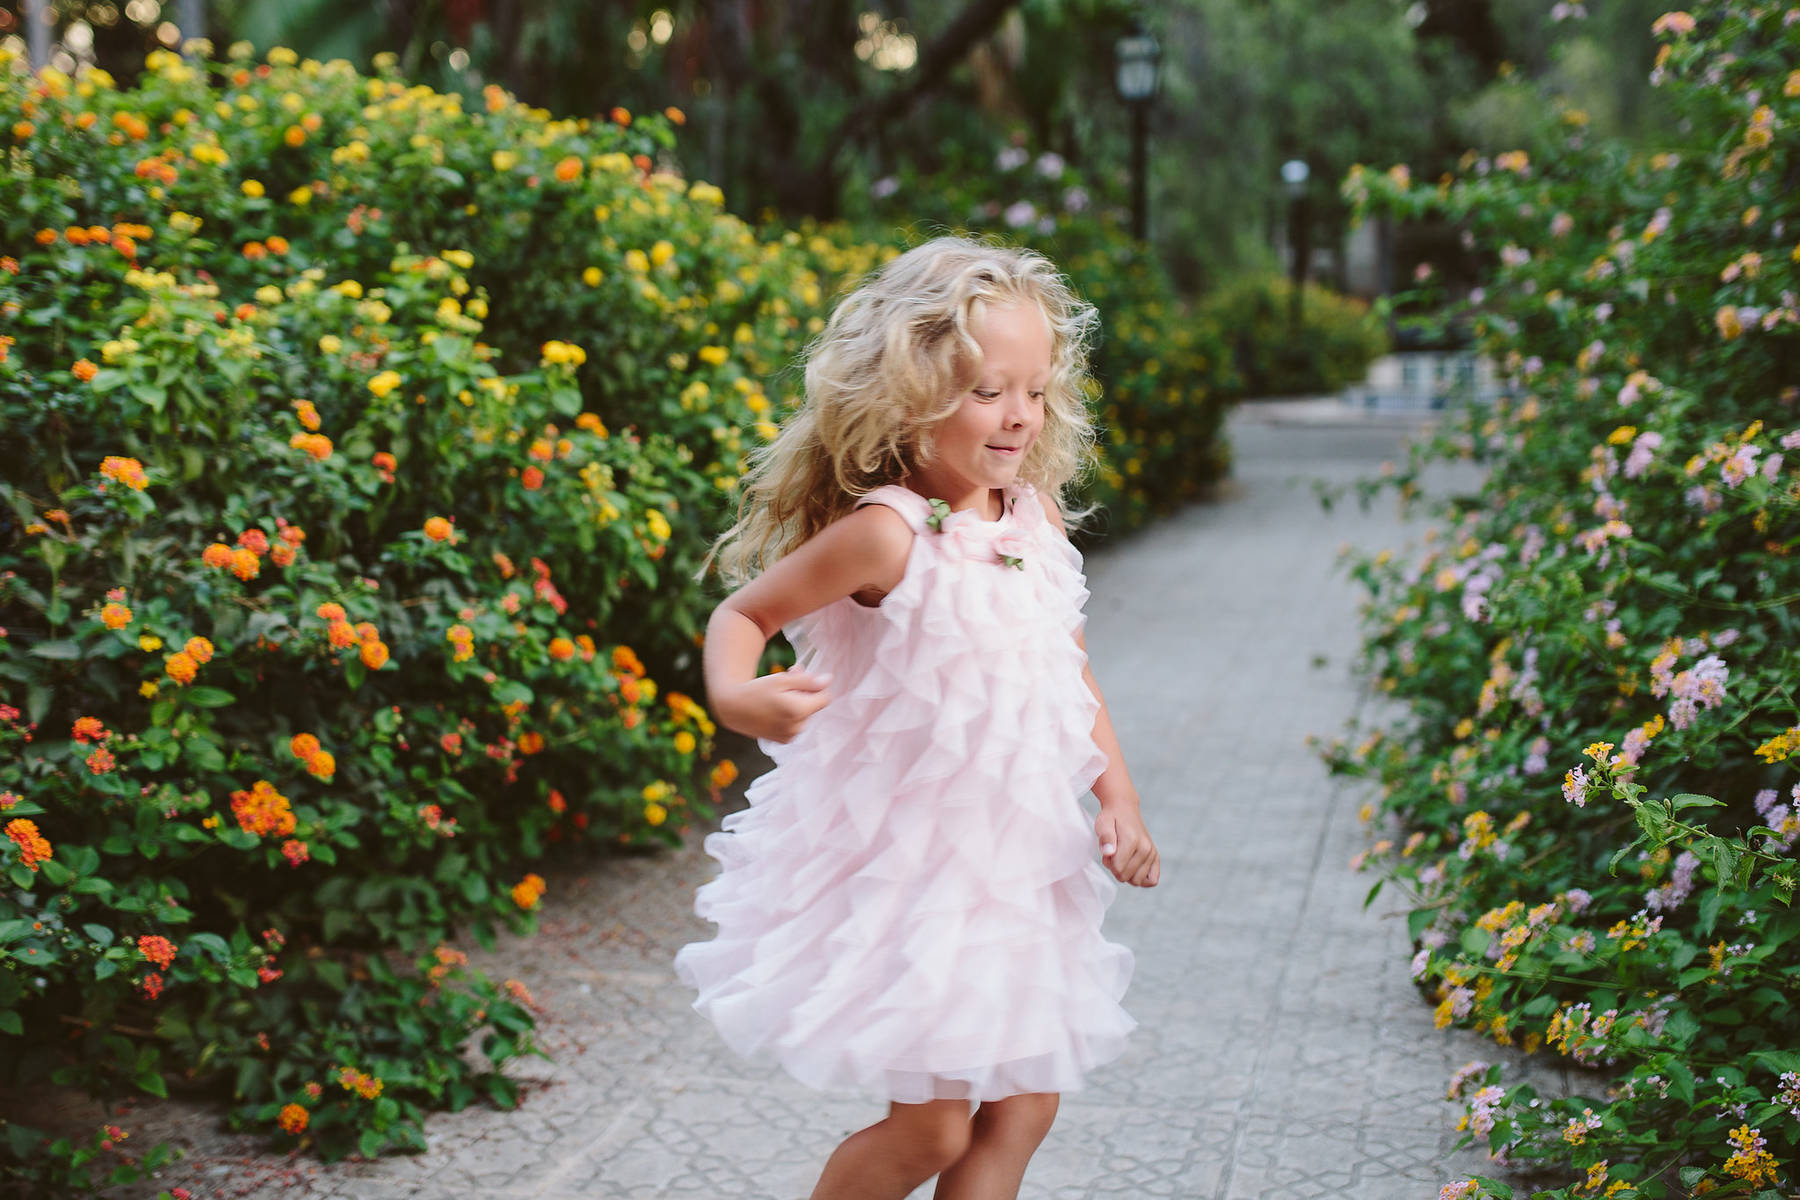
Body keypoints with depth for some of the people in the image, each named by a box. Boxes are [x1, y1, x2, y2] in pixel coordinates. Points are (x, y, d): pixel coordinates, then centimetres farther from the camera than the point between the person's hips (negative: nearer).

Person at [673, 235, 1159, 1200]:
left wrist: (1118, 796, 4)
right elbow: (742, 613, -9)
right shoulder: (886, 533, -19)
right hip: (901, 866, -7)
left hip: (1016, 858, 7)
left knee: (1024, 1104, 12)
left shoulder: (1036, 518, 1)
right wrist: (737, 697, -30)